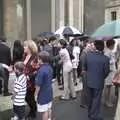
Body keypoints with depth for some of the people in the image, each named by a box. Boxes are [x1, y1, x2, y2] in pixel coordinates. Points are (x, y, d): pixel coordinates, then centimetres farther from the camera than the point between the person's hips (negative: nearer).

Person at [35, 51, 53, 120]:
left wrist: (36, 94, -10)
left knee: (44, 111, 3)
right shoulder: (50, 68, 1)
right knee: (49, 109, 21)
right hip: (49, 92, 9)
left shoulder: (41, 70, -25)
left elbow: (38, 85, -21)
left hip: (43, 94, -8)